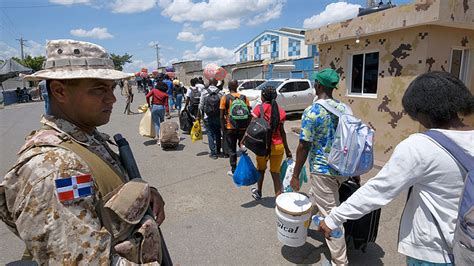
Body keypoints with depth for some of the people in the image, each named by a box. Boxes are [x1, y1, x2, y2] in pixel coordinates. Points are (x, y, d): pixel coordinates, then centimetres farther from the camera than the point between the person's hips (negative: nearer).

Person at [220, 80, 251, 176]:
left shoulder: (225, 98, -5)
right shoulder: (244, 97, 1)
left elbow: (222, 116, -7)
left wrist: (223, 128, 1)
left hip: (230, 128, -2)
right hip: (243, 127, 2)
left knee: (232, 150, 10)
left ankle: (233, 170, 17)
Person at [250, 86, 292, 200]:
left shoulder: (259, 108, -7)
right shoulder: (281, 111, 2)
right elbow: (282, 132, 1)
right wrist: (287, 149, 7)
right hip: (278, 146, 2)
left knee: (261, 170, 22)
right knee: (276, 173, 11)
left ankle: (258, 193, 42)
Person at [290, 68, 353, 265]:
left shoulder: (312, 112, -18)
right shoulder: (345, 109, 2)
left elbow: (304, 146, -18)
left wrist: (296, 174, -7)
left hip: (323, 171, -7)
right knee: (314, 197, 30)